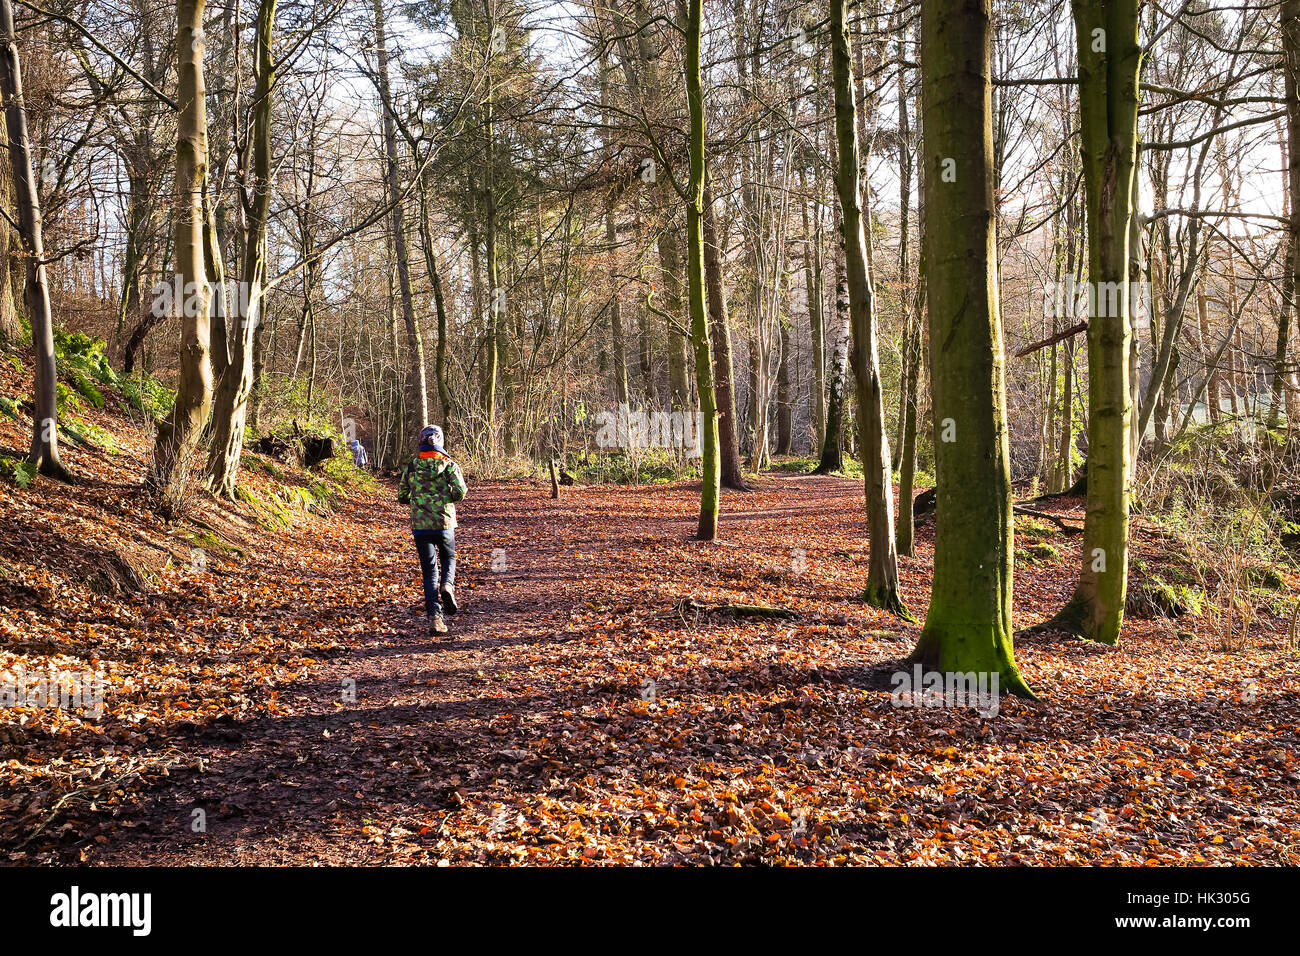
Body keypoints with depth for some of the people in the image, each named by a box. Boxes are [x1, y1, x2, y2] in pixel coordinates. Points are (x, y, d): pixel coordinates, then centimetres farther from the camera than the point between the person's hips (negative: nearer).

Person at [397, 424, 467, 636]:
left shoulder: (411, 466, 2)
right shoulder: (448, 464, -3)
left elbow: (402, 497, 4)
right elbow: (460, 492, -11)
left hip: (420, 524, 1)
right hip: (445, 523, -1)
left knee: (429, 571, 7)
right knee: (448, 558, 24)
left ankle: (435, 617, -4)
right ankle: (447, 584, -8)